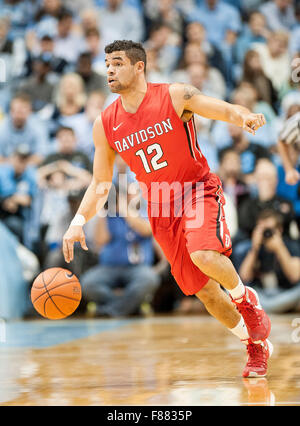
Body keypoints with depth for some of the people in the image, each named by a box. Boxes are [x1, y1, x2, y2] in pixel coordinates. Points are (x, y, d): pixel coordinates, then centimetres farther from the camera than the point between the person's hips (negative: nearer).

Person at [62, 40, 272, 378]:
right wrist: (78, 223, -8)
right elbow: (100, 184, 6)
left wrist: (244, 117, -35)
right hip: (161, 210, 4)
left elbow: (225, 110, -11)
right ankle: (256, 344, 27)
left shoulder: (175, 96, -10)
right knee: (203, 290, 5)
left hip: (199, 191, -4)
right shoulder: (105, 126, 0)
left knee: (204, 255, -32)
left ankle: (246, 300, -1)